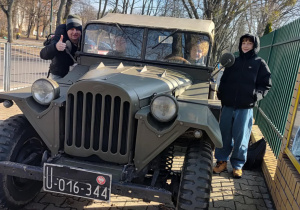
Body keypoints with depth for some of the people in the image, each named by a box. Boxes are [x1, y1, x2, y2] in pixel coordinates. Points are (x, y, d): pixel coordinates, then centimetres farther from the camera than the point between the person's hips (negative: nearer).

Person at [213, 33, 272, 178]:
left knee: (241, 138, 4)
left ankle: (237, 165, 19)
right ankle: (222, 161, 21)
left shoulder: (260, 64, 5)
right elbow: (224, 80, 19)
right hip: (228, 106, 3)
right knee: (224, 135, 7)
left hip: (245, 108, -3)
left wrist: (256, 94, -15)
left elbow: (266, 85, 3)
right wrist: (221, 92, 1)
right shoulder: (234, 62, 13)